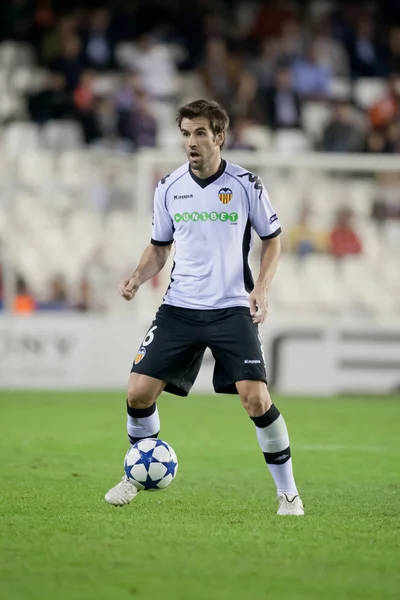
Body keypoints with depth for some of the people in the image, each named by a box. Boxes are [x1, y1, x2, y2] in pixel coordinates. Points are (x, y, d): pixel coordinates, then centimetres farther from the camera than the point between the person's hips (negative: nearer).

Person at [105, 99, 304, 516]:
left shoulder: (246, 186, -5)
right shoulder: (169, 188, 3)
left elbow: (272, 239, 6)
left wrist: (261, 288, -9)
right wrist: (138, 278, -5)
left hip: (232, 309, -3)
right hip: (179, 308, 3)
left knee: (256, 398, -16)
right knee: (139, 390, -7)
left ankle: (288, 492, 0)